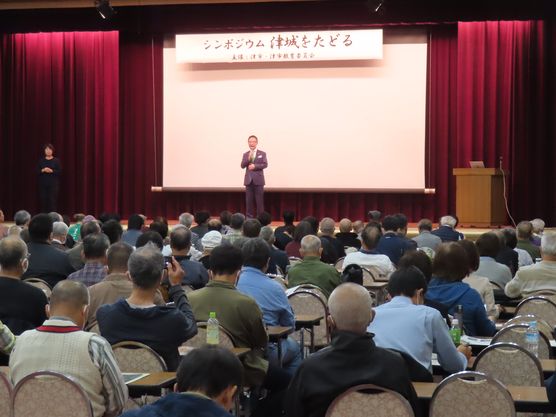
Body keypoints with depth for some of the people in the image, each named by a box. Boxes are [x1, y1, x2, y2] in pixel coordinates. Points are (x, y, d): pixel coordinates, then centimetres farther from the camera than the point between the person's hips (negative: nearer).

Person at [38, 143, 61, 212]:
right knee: (43, 200, 0)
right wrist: (42, 170, -13)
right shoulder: (41, 160, 8)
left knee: (52, 200, -8)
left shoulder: (56, 160, 2)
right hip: (43, 184, 2)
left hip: (53, 184, -2)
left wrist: (51, 171, -17)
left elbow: (60, 171, -3)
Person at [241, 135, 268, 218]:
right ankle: (249, 217, 10)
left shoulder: (262, 154, 4)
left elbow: (265, 164, -7)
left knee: (259, 200, -2)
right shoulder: (245, 154, 11)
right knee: (249, 200, 4)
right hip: (248, 180, 2)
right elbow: (242, 166, 1)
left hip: (258, 180, -2)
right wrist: (248, 159, -16)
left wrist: (255, 166, -17)